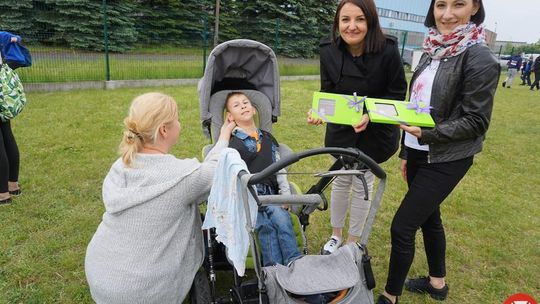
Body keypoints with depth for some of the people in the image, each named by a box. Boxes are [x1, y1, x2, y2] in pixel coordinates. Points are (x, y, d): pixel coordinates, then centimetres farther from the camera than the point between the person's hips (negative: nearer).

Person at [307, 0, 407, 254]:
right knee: (341, 181, 16)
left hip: (374, 131, -2)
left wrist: (370, 115, -27)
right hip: (341, 130, 3)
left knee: (362, 185, 9)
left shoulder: (387, 50, -22)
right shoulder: (329, 51, -14)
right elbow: (327, 91, -4)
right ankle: (336, 236, 37)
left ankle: (353, 243, 29)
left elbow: (397, 94, -13)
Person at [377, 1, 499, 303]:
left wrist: (426, 133, -28)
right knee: (428, 217, 20)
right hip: (419, 153, 8)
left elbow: (475, 121, -16)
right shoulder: (432, 52, 6)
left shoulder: (480, 59, -16)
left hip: (446, 160, -7)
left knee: (402, 227, -4)